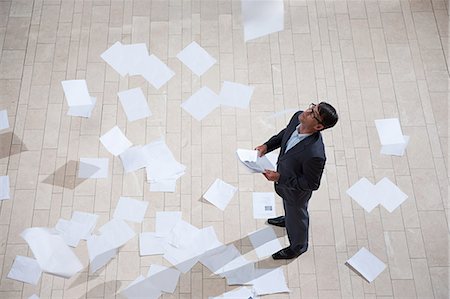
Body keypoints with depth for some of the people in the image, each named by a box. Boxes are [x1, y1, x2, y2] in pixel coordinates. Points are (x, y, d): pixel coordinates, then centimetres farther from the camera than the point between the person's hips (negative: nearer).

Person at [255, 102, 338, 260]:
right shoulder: (297, 117, -25)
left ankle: (298, 246, 56)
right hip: (285, 179, 6)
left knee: (297, 216, 24)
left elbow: (311, 184, -29)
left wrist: (279, 178, -31)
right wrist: (267, 145, -14)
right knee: (288, 205, 37)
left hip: (297, 190, -6)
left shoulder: (315, 155, -46)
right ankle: (288, 219, 72)